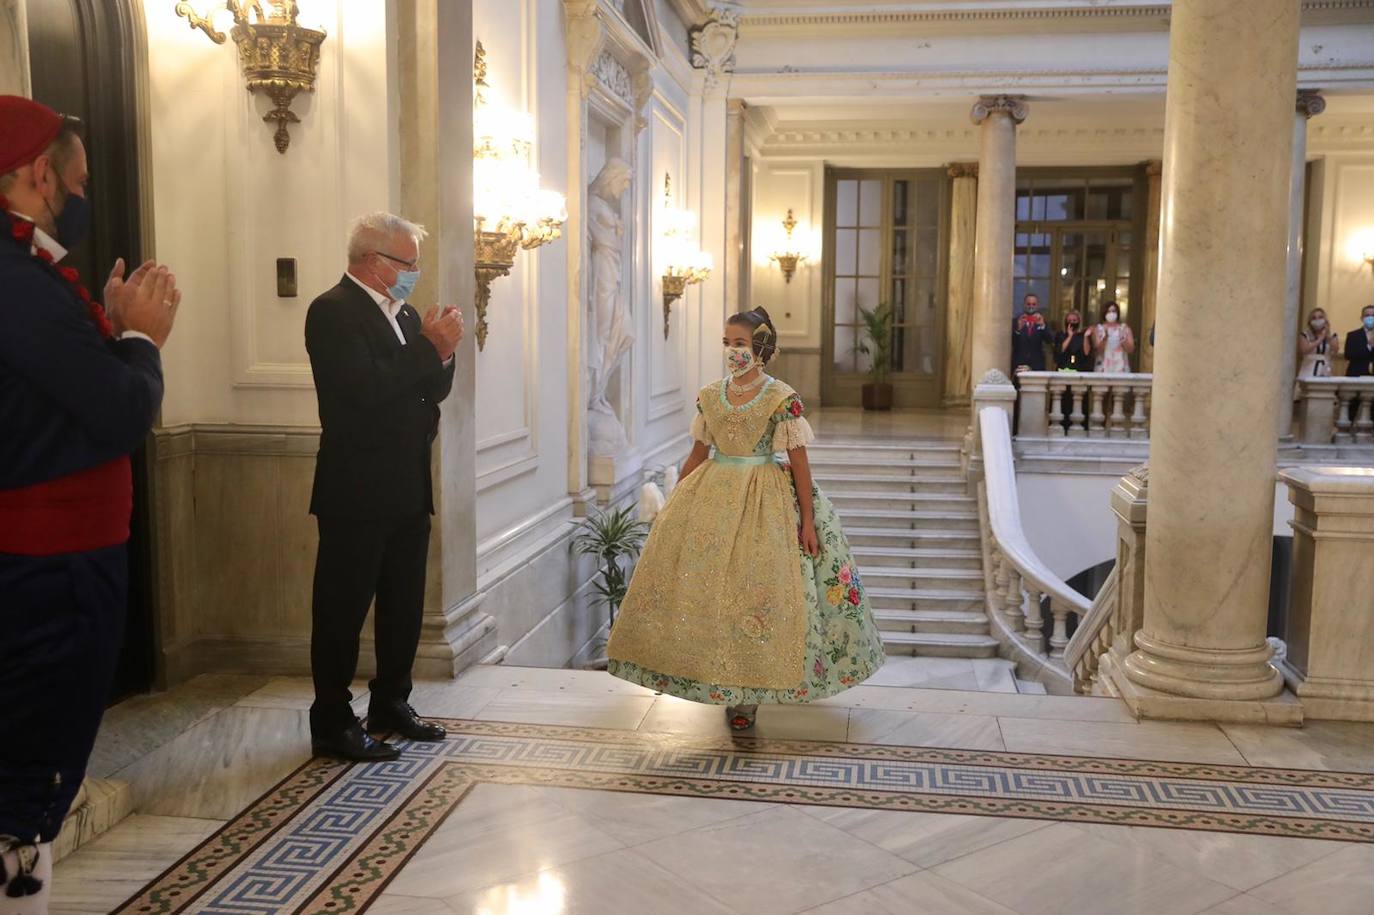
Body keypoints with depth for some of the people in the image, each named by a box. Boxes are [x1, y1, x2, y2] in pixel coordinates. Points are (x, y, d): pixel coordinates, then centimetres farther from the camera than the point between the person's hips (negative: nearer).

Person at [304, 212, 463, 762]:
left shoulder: (405, 315, 15)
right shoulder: (333, 310, -12)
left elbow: (432, 390, 15)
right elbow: (365, 389, -24)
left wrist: (442, 351, -4)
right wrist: (429, 347, -17)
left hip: (408, 489, 9)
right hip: (357, 492, -9)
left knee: (404, 607, 16)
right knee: (343, 609, 1)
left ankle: (391, 705, 30)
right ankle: (332, 724, 10)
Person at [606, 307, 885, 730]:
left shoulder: (782, 399, -9)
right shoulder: (709, 395, 5)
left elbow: (799, 462, -7)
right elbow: (698, 454, 12)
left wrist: (807, 521, -10)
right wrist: (672, 504, 14)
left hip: (765, 502, -4)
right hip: (711, 496, 5)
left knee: (756, 587, -2)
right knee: (705, 584, 3)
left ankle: (746, 691, 12)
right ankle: (722, 684, 19)